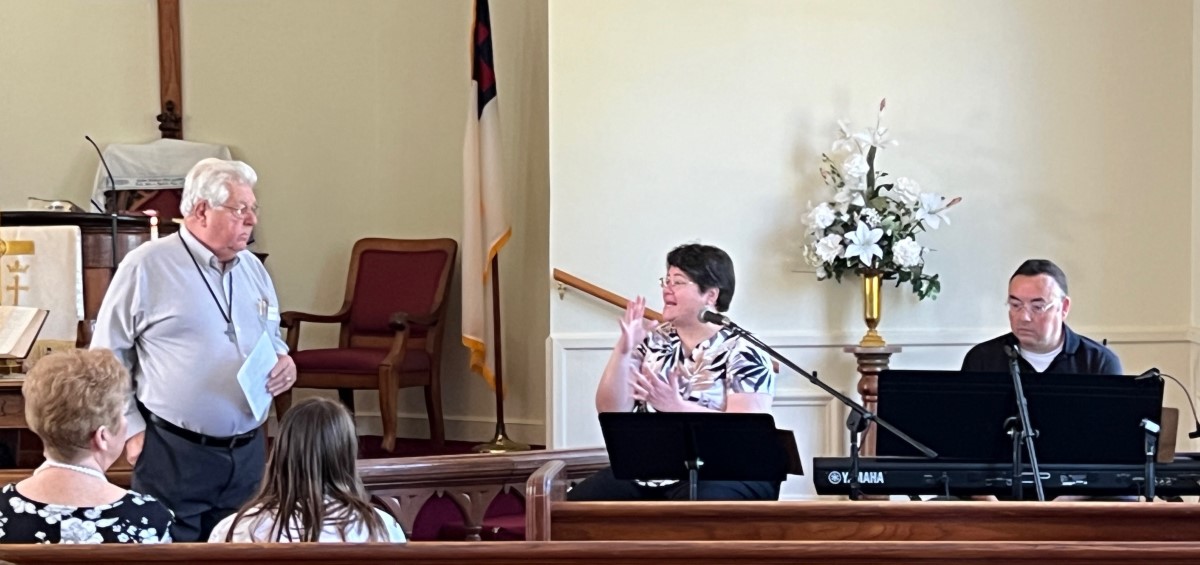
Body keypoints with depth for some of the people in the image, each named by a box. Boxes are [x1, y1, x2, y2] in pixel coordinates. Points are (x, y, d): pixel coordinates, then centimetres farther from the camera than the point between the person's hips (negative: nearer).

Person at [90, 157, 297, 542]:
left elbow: (271, 340, 23)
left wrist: (284, 362, 0)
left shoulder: (253, 268, 11)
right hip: (173, 452, -6)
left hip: (247, 450, 6)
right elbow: (107, 356, -3)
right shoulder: (146, 266, -8)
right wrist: (132, 430, -6)